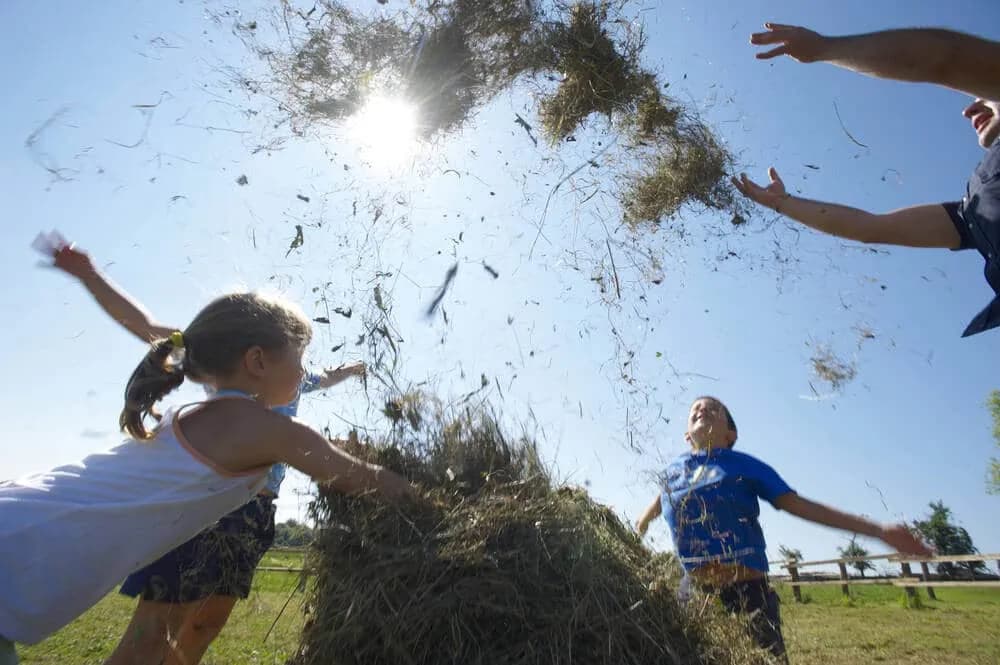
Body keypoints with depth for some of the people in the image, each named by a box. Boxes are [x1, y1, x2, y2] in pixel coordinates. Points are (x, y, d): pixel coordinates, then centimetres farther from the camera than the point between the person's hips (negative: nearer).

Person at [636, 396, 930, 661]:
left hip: (747, 590, -2)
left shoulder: (744, 465, -2)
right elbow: (660, 500, 26)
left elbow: (799, 505, -3)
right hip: (694, 590, 3)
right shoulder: (672, 469, 5)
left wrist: (879, 530, -7)